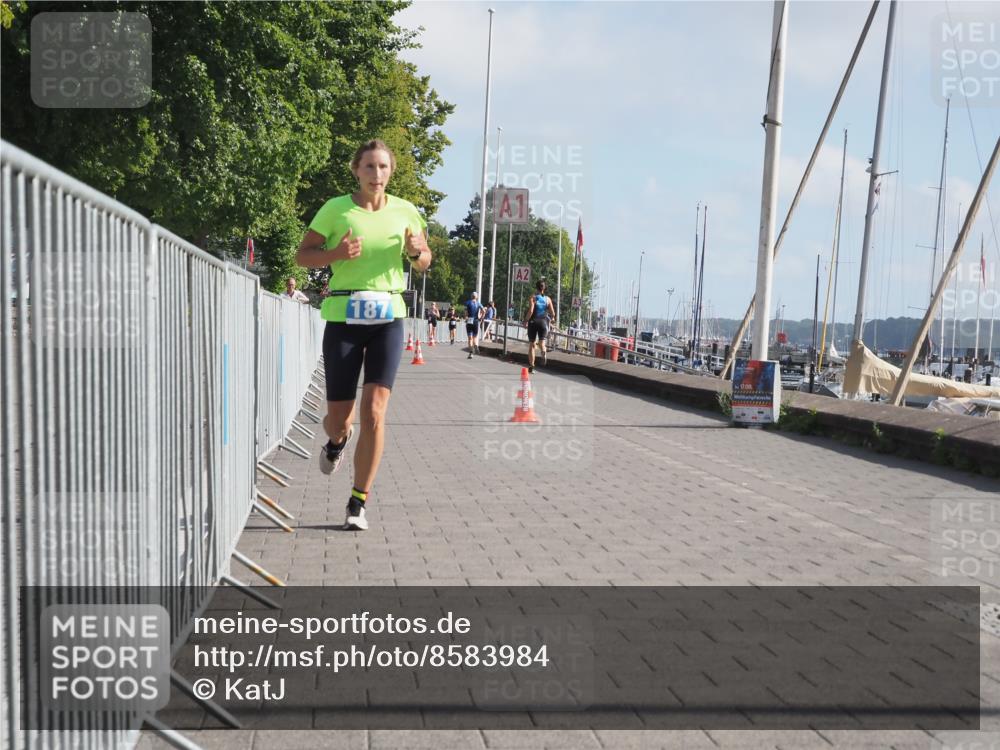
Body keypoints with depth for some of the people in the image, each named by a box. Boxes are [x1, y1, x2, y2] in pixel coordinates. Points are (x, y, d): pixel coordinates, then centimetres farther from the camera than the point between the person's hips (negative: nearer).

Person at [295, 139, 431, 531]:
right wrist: (336, 253, -17)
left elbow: (423, 262, 18)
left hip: (388, 318, 1)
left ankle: (358, 503, 3)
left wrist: (416, 251, -6)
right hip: (343, 317, -1)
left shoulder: (405, 211, 6)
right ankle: (338, 439, 43)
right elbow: (302, 255, 3)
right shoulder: (335, 209, -1)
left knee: (373, 412, -10)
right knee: (338, 417, 2)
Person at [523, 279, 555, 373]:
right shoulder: (548, 299, 3)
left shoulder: (533, 298, -5)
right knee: (542, 342, 7)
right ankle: (543, 353, -31)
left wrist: (526, 321, -5)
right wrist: (552, 318, 23)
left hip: (533, 322, -1)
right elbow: (552, 314, 1)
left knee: (531, 344, 8)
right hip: (544, 322, 2)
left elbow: (530, 311, -17)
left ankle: (531, 366, 7)